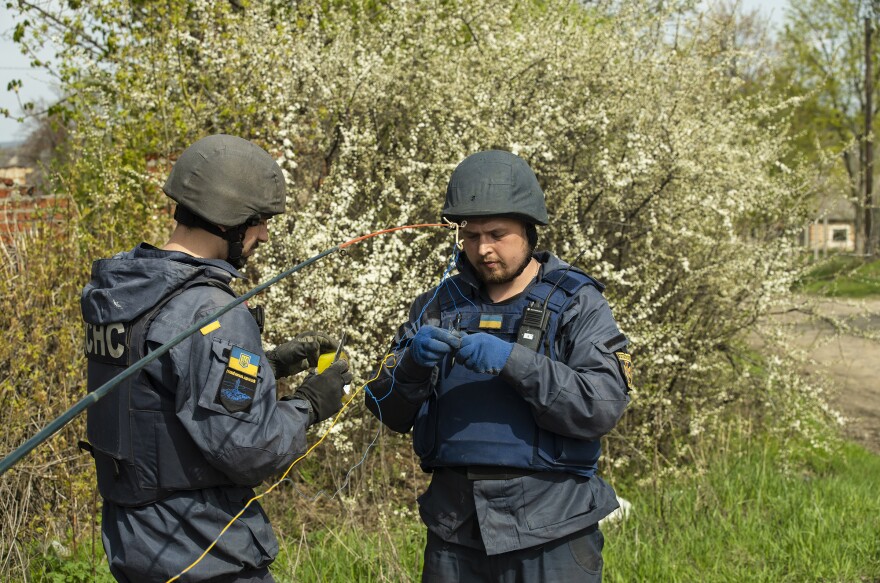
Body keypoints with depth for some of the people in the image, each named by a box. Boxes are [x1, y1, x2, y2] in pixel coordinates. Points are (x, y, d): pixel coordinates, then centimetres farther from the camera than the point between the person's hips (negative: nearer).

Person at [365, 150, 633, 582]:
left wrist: (512, 361, -23)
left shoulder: (577, 305, -1)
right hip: (453, 531, 3)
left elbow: (604, 405, -14)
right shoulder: (438, 306, 10)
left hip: (549, 531, -3)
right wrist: (414, 363, -15)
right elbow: (391, 413, 6)